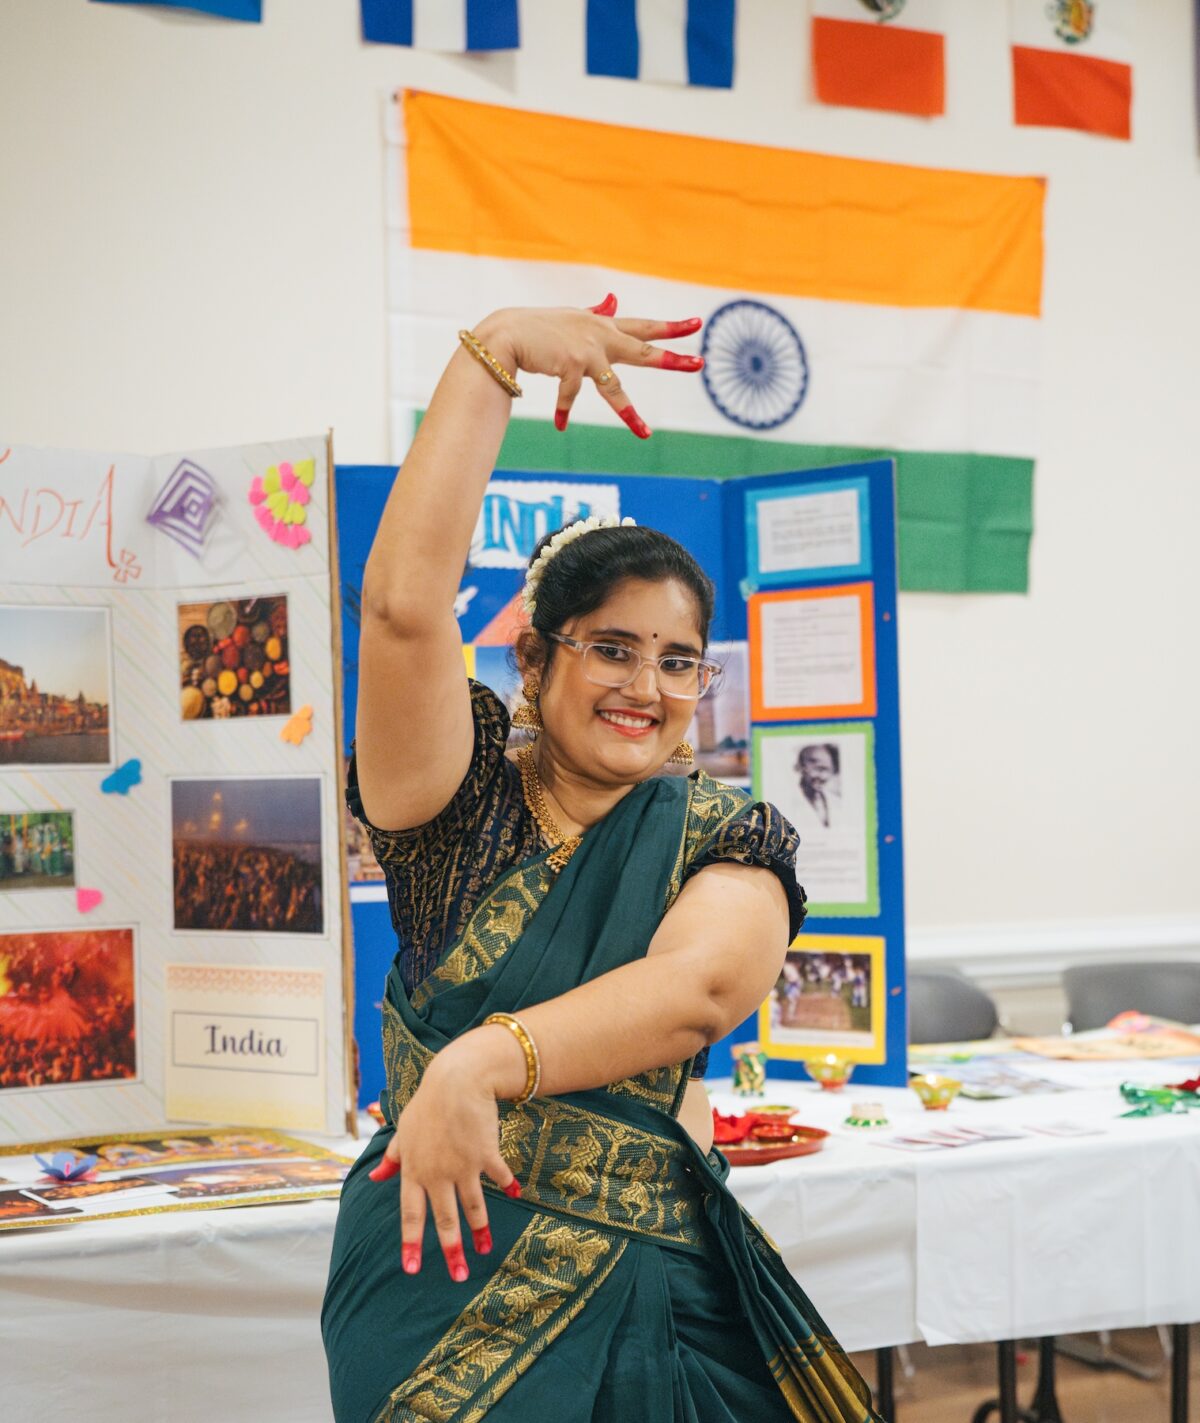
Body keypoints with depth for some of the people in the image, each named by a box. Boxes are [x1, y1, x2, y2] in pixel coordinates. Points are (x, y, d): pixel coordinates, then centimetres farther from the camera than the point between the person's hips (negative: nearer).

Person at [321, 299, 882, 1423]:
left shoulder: (727, 838, 4)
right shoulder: (466, 803, 1)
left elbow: (702, 987, -18)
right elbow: (406, 602, -14)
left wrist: (481, 1064, -29)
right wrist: (495, 352, -13)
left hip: (648, 1286, 1)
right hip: (436, 1258, -1)